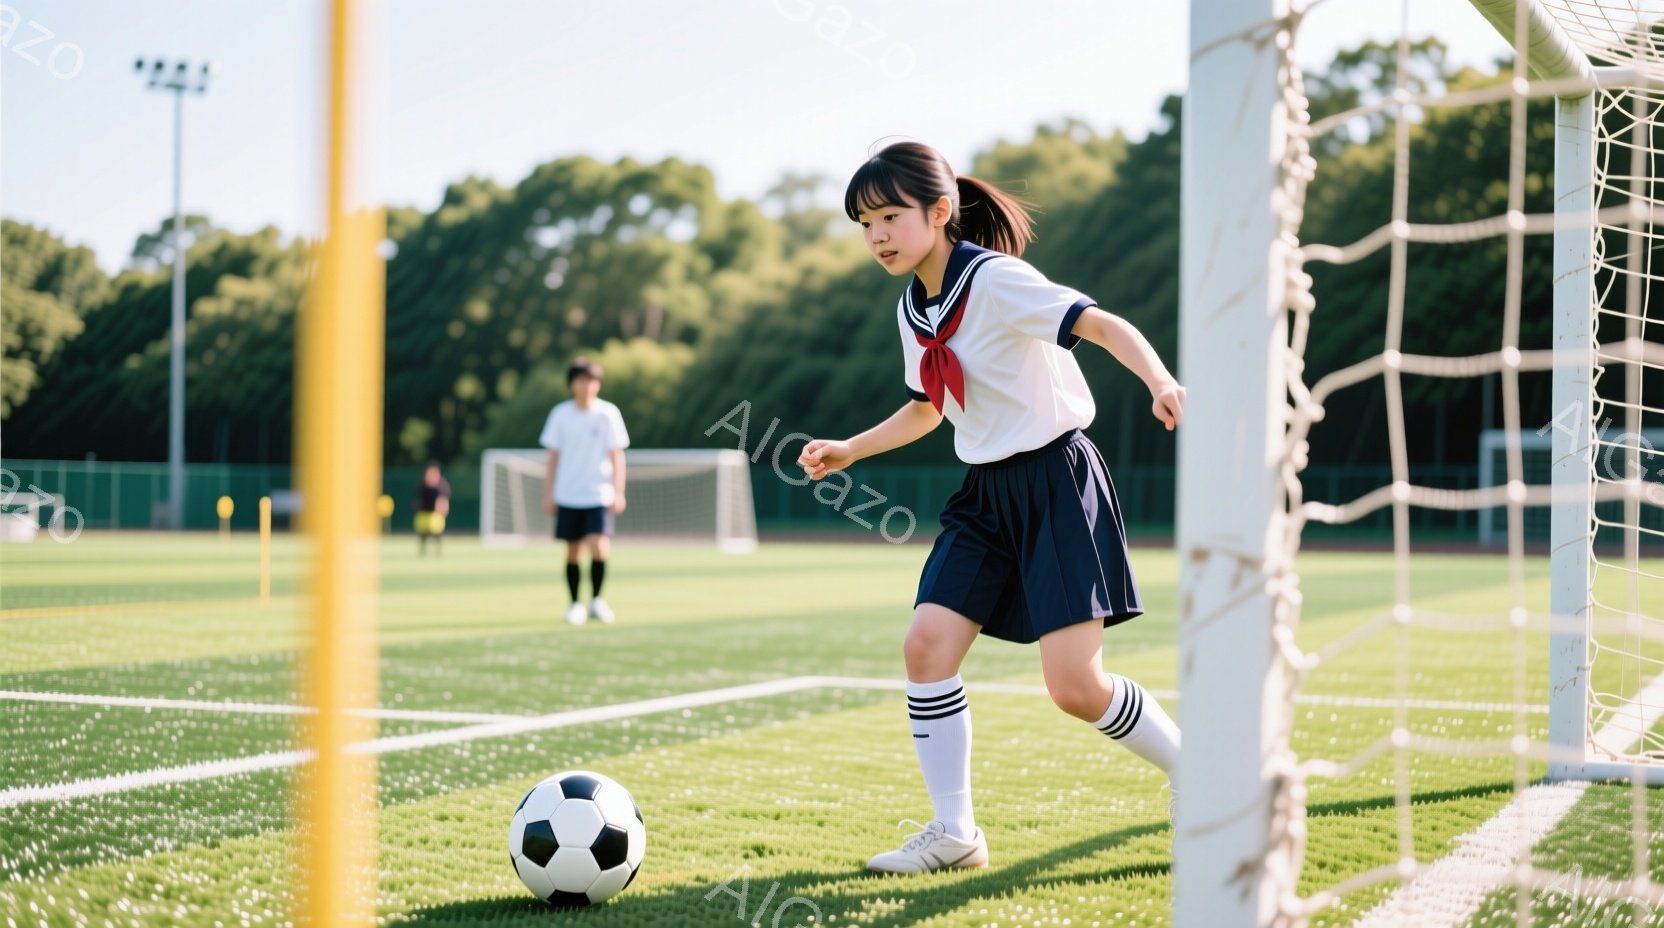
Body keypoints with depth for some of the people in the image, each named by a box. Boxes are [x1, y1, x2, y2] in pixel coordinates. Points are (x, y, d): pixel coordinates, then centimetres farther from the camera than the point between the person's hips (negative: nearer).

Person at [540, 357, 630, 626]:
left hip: (599, 495, -2)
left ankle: (597, 600, 3)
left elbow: (617, 456, 1)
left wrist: (618, 493, -5)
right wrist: (548, 494, 5)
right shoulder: (560, 414, 3)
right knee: (573, 551, 4)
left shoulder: (608, 413, -2)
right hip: (568, 496, 2)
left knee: (599, 547, -15)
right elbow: (553, 457, 8)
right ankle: (575, 604, 16)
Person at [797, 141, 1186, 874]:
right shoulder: (913, 310, 8)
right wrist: (849, 452, 18)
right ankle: (953, 834, 4)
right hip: (987, 494, 8)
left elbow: (1106, 326, -27)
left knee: (1074, 686, -12)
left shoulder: (995, 281, -17)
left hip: (1057, 484, -8)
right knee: (926, 644, -7)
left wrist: (1160, 384, -44)